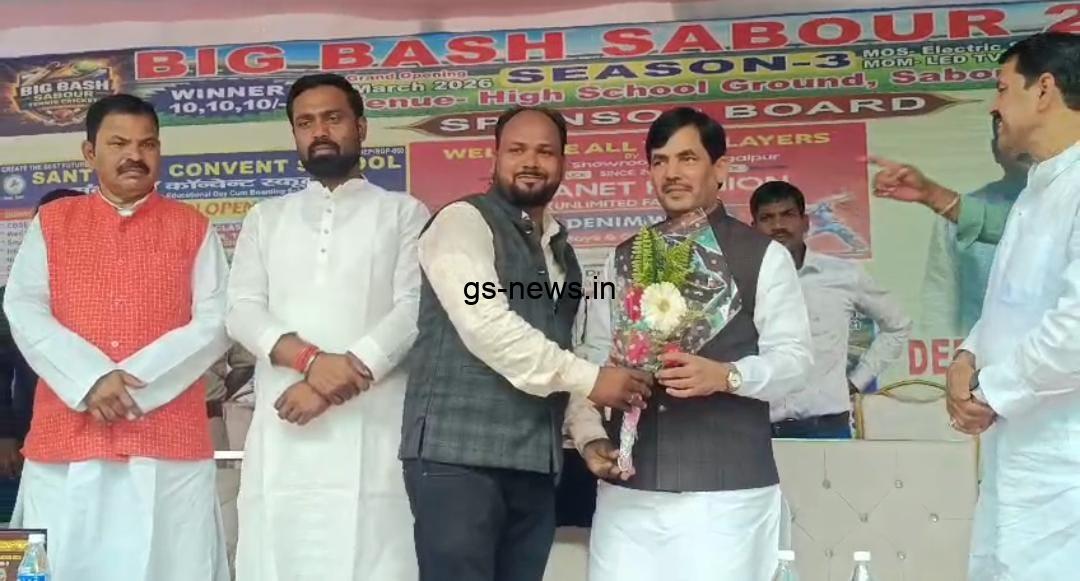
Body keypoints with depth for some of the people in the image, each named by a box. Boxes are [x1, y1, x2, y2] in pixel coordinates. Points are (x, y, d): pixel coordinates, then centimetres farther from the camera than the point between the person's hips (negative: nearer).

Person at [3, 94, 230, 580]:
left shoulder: (193, 228, 9)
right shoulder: (51, 222, 13)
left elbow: (215, 323, -1)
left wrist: (134, 381, -12)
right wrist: (92, 379, -13)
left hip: (169, 436, -1)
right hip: (66, 434, 1)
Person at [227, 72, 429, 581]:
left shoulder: (403, 212, 12)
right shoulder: (265, 218, 20)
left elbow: (414, 308, -1)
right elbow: (242, 310, 7)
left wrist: (348, 369, -14)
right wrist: (310, 358, -12)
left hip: (371, 428, -2)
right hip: (282, 430, 3)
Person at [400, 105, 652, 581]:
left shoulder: (560, 249, 19)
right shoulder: (463, 222, -4)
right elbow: (488, 325, -17)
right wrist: (590, 378, -14)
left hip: (534, 462, 7)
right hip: (458, 453, -7)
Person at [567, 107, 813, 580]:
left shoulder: (763, 256, 4)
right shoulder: (623, 259, 15)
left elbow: (793, 355, -2)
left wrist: (727, 375, -20)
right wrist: (591, 437, -3)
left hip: (726, 491, -3)